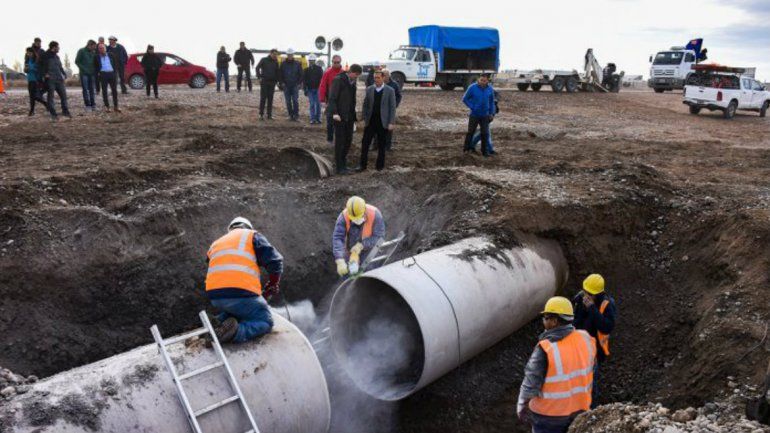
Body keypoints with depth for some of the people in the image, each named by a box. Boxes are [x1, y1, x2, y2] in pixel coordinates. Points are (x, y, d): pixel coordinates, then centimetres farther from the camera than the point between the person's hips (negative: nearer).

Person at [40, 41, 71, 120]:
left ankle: (65, 111, 14)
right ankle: (53, 113, 3)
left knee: (63, 95, 4)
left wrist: (64, 74, 9)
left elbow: (60, 67, 22)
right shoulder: (46, 56, -4)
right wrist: (44, 74, -15)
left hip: (59, 79, 6)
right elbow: (42, 66, -4)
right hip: (50, 80, -6)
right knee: (51, 96, 0)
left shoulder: (56, 56, 16)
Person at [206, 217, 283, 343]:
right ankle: (237, 332, -19)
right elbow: (274, 261, 2)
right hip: (241, 293, -6)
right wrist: (272, 285, 18)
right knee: (266, 322, 9)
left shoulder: (216, 244, 29)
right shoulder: (252, 235, 12)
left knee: (236, 310, 35)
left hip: (214, 295, 6)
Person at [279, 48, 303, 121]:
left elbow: (301, 74, 8)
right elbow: (280, 74, 9)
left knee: (295, 100, -10)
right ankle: (290, 115, 10)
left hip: (295, 85, -2)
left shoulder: (297, 64, 5)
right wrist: (281, 83, -2)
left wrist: (299, 83, -2)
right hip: (286, 86, 2)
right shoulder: (283, 64, 6)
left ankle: (296, 114, -3)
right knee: (288, 101, 3)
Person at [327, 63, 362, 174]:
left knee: (348, 139, 7)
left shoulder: (353, 82, 13)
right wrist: (335, 113, -25)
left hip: (349, 116, 7)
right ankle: (340, 167, 3)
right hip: (339, 116, -7)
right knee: (340, 141, -3)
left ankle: (342, 160, 23)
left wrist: (354, 115, 14)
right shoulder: (338, 80, -11)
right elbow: (332, 98, -16)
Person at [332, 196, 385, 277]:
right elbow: (337, 239, -31)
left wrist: (361, 245, -32)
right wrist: (340, 261, -43)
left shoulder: (375, 215, -26)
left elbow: (379, 237, -22)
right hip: (350, 254, 2)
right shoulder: (344, 217, -24)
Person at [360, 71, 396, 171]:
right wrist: (364, 119, 4)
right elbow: (365, 105, 10)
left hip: (383, 122, -2)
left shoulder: (390, 90, -3)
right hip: (370, 121, 2)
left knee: (382, 145, 6)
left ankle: (380, 165, 17)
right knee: (365, 143, 0)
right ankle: (363, 164, 6)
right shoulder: (369, 89, 5)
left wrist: (391, 122, -9)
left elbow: (392, 107, -4)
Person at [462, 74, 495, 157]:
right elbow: (465, 99, -2)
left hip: (485, 115, 2)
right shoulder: (472, 88, -11)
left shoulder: (490, 89, -2)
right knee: (470, 132, 6)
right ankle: (467, 147, 21)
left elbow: (491, 102, 10)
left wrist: (492, 113, 7)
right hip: (474, 115, -2)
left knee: (485, 134, 4)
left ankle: (484, 151, 13)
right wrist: (472, 107, -10)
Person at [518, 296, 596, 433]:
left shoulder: (546, 349, -29)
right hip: (578, 407, 5)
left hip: (550, 412, -5)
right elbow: (590, 369, 4)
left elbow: (530, 384, -23)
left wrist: (521, 406, -7)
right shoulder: (585, 339, -11)